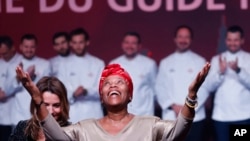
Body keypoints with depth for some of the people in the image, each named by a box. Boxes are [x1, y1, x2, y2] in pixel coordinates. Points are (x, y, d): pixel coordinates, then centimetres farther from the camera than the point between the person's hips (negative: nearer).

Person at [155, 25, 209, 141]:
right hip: (171, 117, 1)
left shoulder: (200, 61, 5)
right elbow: (160, 88, 4)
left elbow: (204, 88, -3)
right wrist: (173, 106, -10)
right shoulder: (165, 63, 10)